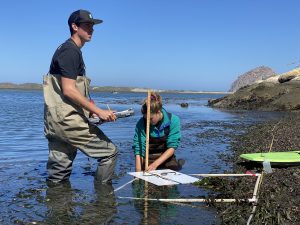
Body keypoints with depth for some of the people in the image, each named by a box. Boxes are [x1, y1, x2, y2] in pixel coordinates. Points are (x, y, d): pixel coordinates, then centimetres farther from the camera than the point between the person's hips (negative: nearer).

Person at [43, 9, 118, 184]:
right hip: (67, 119, -10)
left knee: (59, 173, 13)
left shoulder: (70, 50, 20)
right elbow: (68, 90, -19)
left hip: (56, 121, 10)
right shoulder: (71, 51, -10)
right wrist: (98, 111, -18)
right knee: (109, 152, -2)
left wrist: (91, 110, 12)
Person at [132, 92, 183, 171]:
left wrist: (155, 164, -25)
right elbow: (139, 150, -17)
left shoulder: (173, 120, -13)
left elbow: (172, 147, -14)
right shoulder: (141, 123, -13)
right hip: (147, 160, 0)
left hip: (166, 159, 0)